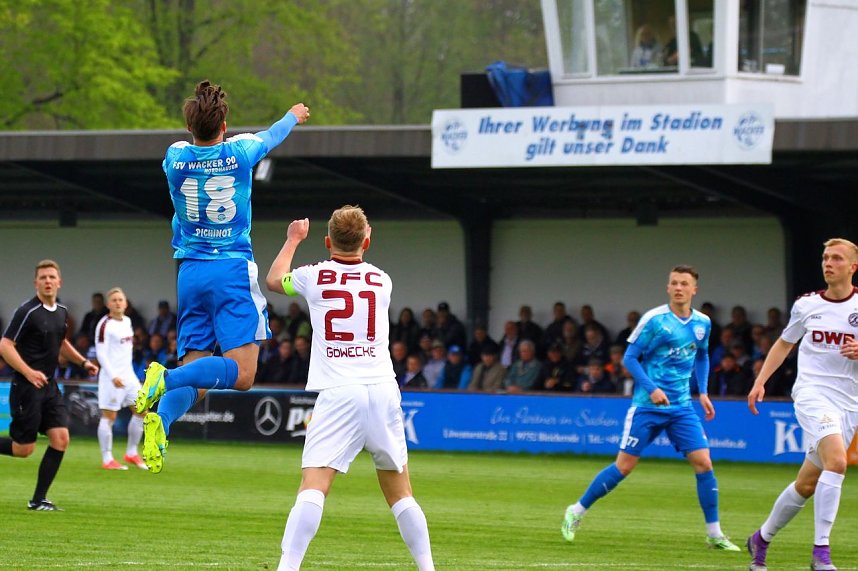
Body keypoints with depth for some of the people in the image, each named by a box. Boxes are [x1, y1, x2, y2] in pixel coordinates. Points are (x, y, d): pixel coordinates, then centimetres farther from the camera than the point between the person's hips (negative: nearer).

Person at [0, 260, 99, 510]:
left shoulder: (62, 312, 10)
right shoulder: (27, 311, -14)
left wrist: (83, 361, 16)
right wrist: (29, 372, -28)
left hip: (49, 386, 7)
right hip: (27, 386, -7)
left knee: (60, 439, -5)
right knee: (24, 449, -6)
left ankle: (39, 499, 2)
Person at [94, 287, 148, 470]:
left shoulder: (127, 321, 12)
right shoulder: (105, 325, -12)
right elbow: (101, 354, -17)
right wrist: (113, 376, -26)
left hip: (128, 374, 8)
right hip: (112, 376, -8)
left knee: (141, 411, 6)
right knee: (109, 416, -5)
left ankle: (131, 453, 17)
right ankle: (107, 459, -1)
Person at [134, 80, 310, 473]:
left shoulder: (175, 157, -1)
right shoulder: (240, 153, -6)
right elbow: (271, 136, 18)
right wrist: (294, 115, 39)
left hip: (190, 273, 4)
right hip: (233, 269, -4)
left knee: (194, 373, 6)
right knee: (241, 374, -9)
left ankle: (161, 418, -24)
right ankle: (166, 378, -32)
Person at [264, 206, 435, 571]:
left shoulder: (314, 277, 4)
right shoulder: (382, 281, 11)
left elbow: (274, 280, 27)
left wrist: (293, 239, 41)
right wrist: (360, 242, 47)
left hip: (338, 394, -3)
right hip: (383, 391, 3)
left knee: (313, 486, -13)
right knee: (400, 492, 13)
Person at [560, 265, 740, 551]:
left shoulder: (702, 323, 6)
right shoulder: (654, 319, -11)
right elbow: (629, 358, -8)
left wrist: (703, 392, 13)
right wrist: (651, 389, -19)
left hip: (682, 407, 4)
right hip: (647, 406, -4)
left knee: (703, 463, -7)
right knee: (624, 465, -3)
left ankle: (714, 533, 3)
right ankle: (576, 512, 14)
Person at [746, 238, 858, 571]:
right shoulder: (806, 305, 6)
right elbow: (784, 343, 21)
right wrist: (760, 381, 13)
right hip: (812, 394, -2)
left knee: (807, 484, 7)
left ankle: (762, 539, 29)